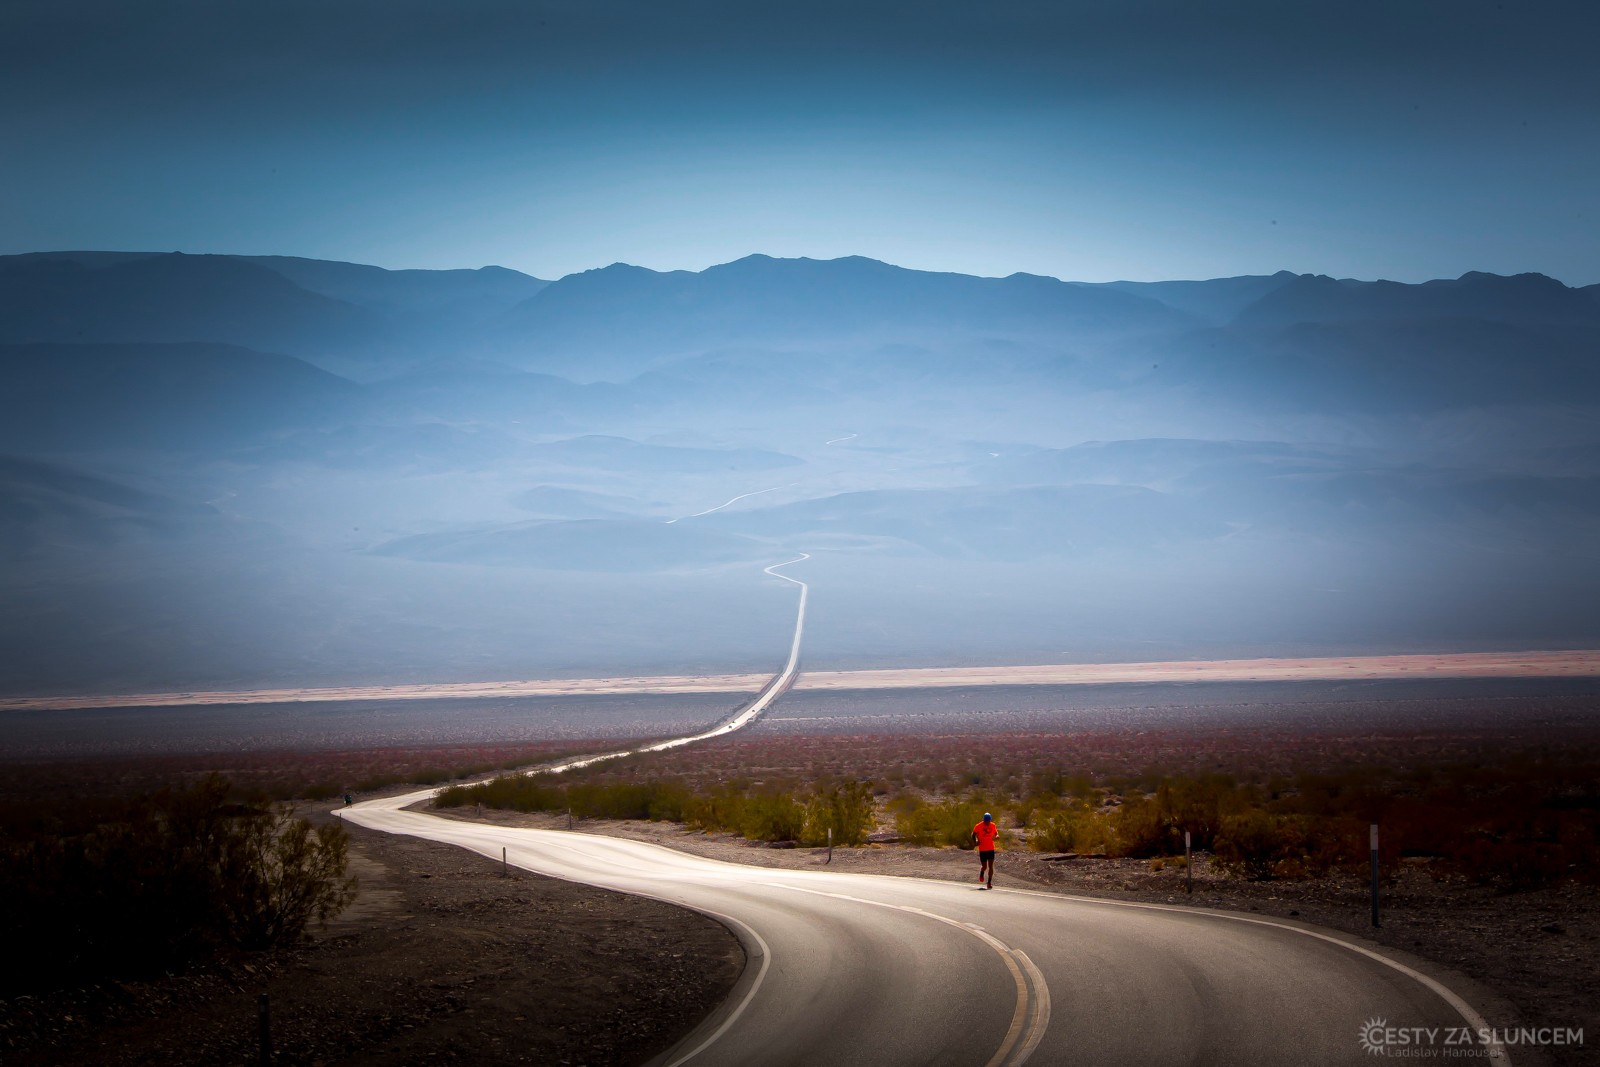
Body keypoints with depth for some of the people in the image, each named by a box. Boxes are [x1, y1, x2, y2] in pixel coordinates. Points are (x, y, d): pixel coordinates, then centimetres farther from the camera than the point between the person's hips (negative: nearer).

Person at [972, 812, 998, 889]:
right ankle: (981, 874, 38)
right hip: (982, 850, -2)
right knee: (984, 866, 2)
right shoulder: (979, 826, -8)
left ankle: (989, 883, 0)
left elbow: (996, 833, 13)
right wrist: (976, 841, -17)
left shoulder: (993, 825, 0)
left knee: (991, 866, -6)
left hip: (991, 849, 2)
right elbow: (973, 835, 3)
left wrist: (997, 836, -11)